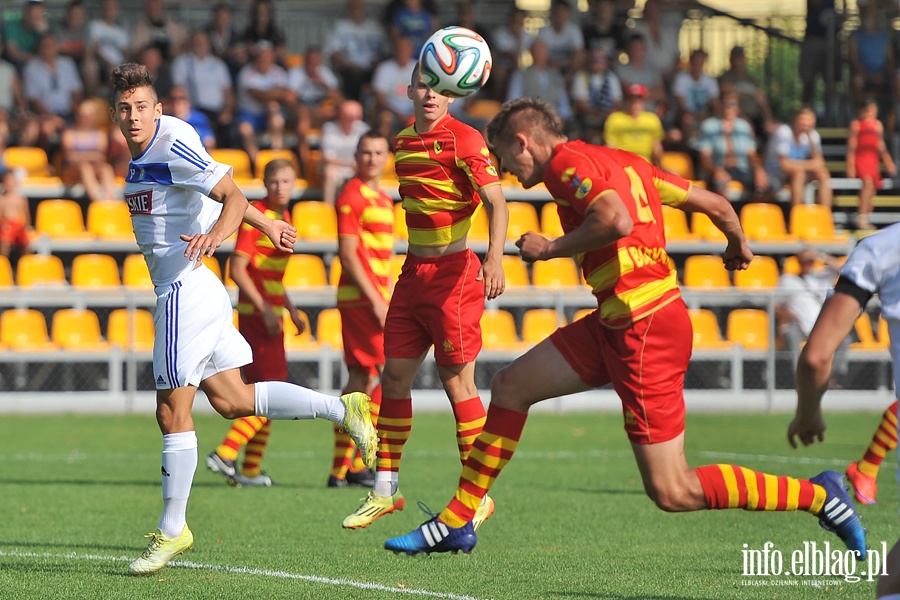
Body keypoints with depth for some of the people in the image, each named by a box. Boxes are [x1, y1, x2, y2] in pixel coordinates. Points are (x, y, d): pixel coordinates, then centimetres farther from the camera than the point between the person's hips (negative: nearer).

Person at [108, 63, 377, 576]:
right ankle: (342, 409, 17)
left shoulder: (173, 145, -14)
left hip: (185, 289, -10)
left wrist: (215, 235, -36)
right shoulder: (142, 154, 14)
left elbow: (234, 196, -18)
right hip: (193, 290, 10)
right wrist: (266, 224, 28)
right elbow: (228, 192, 23)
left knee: (173, 411, -5)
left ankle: (172, 531, 1)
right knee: (233, 400, 12)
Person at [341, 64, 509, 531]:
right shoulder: (403, 142, 11)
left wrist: (494, 259, -35)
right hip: (414, 272, 7)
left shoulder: (464, 140, -12)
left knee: (457, 382, -6)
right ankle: (385, 490, 14)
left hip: (454, 274, -7)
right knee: (394, 377, 6)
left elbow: (496, 201, -20)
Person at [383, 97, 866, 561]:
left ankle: (818, 496, -1)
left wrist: (550, 248, -14)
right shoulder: (623, 162, 15)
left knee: (673, 493, -7)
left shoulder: (569, 163, -10)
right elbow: (715, 204, 18)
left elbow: (616, 220, -29)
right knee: (510, 387, 14)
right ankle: (456, 524, 22)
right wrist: (738, 245, 39)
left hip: (644, 329, -10)